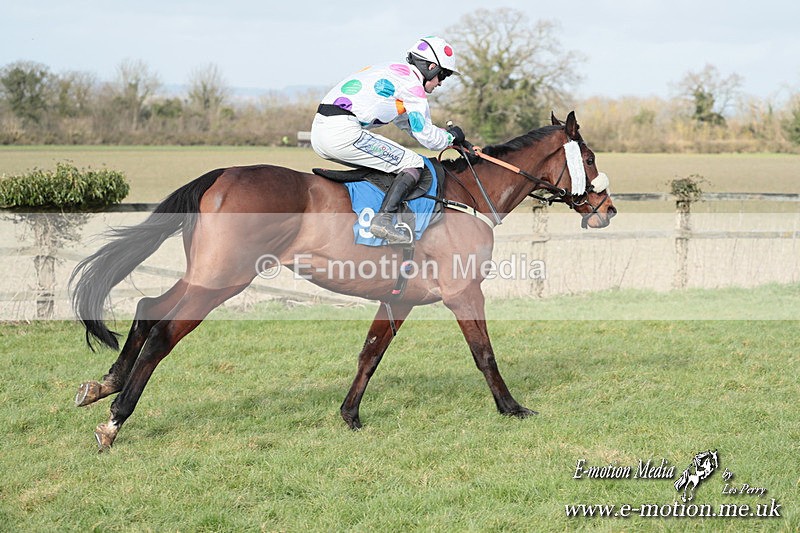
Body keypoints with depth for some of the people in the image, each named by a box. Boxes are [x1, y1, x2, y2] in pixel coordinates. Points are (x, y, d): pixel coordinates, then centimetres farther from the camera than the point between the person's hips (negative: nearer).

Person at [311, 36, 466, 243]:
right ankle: (384, 219, -19)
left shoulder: (392, 71, 29)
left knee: (374, 165, 31)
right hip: (343, 133, -10)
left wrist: (446, 133, 35)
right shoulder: (412, 84, 0)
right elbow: (427, 137, 1)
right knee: (413, 164, -2)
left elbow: (409, 123, 39)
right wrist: (451, 136, 20)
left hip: (319, 131, 10)